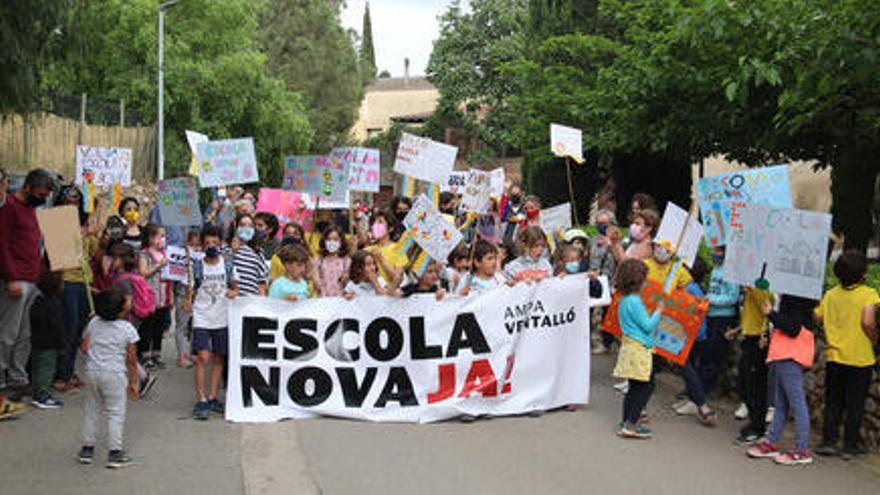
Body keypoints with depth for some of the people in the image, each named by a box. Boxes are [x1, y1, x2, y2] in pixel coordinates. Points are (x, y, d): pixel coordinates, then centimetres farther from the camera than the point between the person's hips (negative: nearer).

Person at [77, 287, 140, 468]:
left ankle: (87, 449, 22)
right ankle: (114, 453, 2)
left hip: (92, 371, 5)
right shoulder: (128, 329, -9)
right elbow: (131, 359, -6)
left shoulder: (94, 323, 2)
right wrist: (133, 382, 2)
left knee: (91, 410, 15)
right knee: (115, 413, 2)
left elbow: (84, 348, 3)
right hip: (114, 374, -4)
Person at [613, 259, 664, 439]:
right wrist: (658, 311, -4)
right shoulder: (634, 301, -19)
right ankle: (630, 425, -7)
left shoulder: (625, 299, 11)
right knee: (646, 387, -3)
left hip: (631, 347, 9)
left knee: (634, 387, 14)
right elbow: (647, 326, -16)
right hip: (639, 349, -9)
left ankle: (626, 424, 18)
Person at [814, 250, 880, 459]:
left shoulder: (830, 294, 3)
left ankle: (828, 441, 11)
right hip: (860, 356, -3)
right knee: (855, 404, 7)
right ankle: (850, 446, 12)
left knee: (833, 402, 13)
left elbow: (817, 318, 4)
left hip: (834, 355, 4)